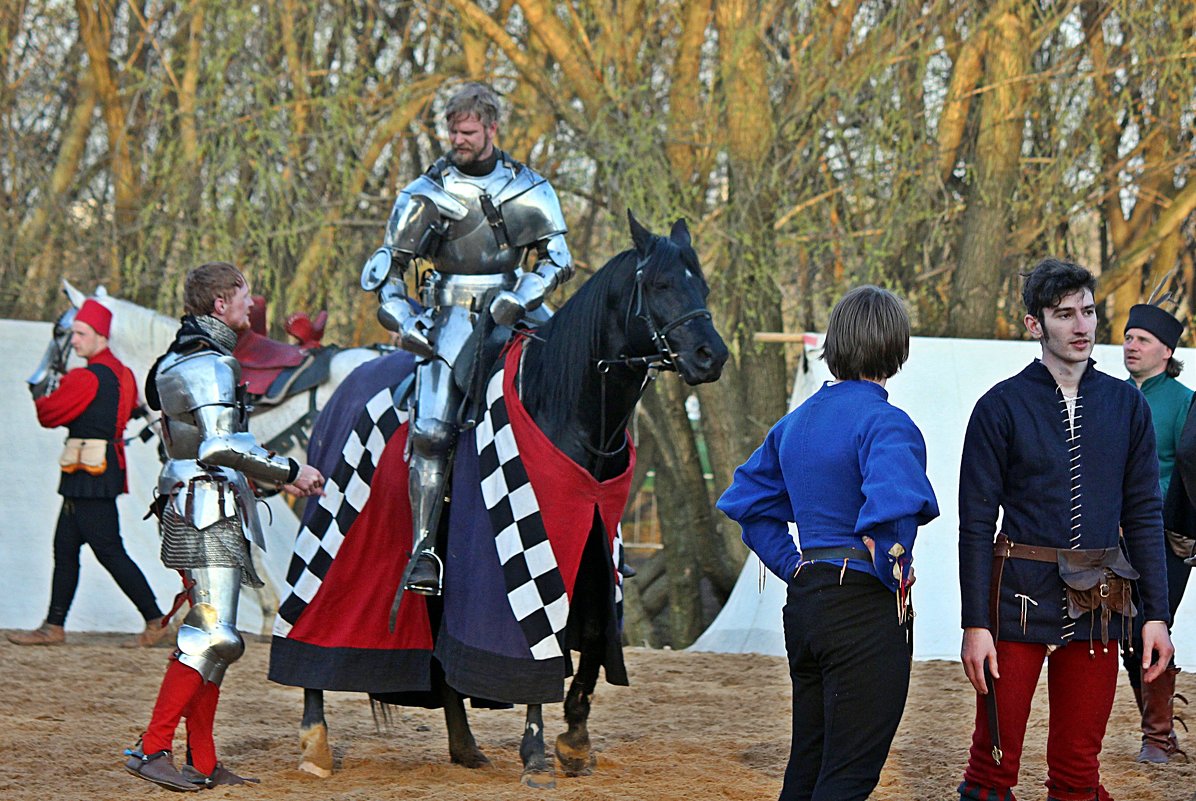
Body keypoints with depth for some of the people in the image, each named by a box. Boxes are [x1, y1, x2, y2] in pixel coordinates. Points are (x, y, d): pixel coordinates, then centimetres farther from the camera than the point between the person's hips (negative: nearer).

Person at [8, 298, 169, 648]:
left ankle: (155, 621, -3)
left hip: (91, 476, -10)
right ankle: (54, 626, 15)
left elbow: (49, 415, -11)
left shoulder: (87, 377, -16)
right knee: (65, 548, 12)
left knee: (109, 551, -6)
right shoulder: (122, 373, 11)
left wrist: (39, 397, 13)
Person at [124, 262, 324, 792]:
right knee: (214, 634, -14)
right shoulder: (208, 365, -14)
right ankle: (152, 749, -16)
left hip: (204, 515, 11)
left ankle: (203, 763, 13)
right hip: (206, 513, -11)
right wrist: (290, 471, -16)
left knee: (212, 635, 11)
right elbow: (224, 446, -24)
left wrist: (276, 479, 26)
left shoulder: (186, 360, 20)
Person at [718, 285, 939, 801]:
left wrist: (793, 566, 15)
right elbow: (890, 506, -31)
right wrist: (894, 572, -15)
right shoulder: (884, 422, -14)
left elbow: (746, 502, 19)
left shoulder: (797, 421, 11)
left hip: (804, 599, 8)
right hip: (866, 607, -8)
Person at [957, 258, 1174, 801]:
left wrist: (1156, 614, 4)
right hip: (1020, 596, -3)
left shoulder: (1126, 405, 8)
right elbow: (976, 522, -3)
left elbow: (1144, 513, 10)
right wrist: (975, 624, -9)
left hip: (1097, 606, 3)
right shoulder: (1002, 406, -2)